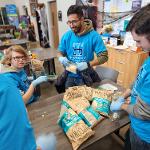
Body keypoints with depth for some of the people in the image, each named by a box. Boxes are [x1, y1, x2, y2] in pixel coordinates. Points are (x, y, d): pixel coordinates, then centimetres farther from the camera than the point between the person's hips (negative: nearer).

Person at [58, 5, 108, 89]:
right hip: (70, 76, 3)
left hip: (85, 77, -3)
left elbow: (104, 56, -14)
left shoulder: (94, 36, -14)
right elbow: (60, 52, 9)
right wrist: (61, 58, -15)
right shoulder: (66, 36, -2)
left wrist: (88, 64, -29)